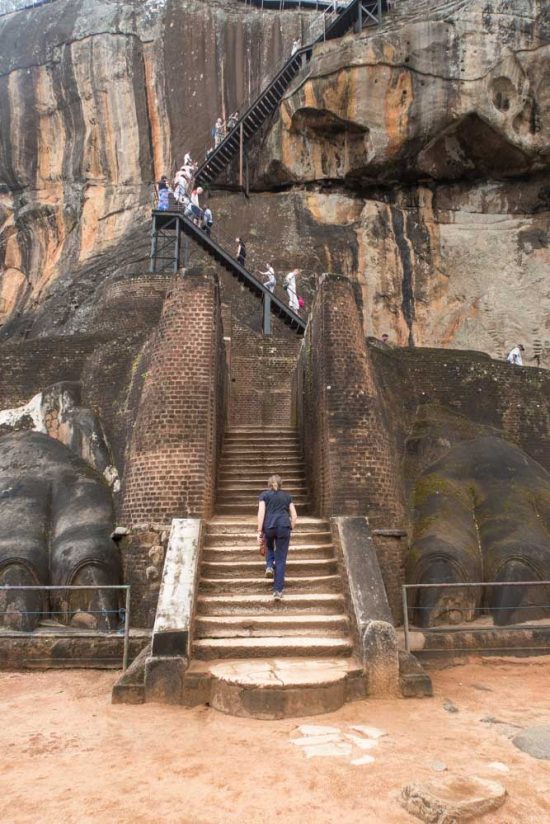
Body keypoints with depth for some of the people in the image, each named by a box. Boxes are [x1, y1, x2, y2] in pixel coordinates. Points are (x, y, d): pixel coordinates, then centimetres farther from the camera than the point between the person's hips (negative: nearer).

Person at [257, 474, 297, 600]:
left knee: (270, 547, 33)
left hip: (269, 526, 0)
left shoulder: (264, 495, 13)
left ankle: (269, 566, 9)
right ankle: (278, 590, -2)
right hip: (284, 526, 0)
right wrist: (291, 529, 20)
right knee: (281, 559, 3)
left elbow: (261, 512, -1)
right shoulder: (287, 496, 19)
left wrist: (259, 531, -2)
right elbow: (294, 515, 12)